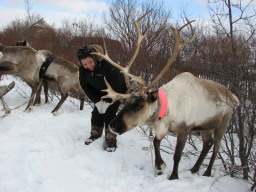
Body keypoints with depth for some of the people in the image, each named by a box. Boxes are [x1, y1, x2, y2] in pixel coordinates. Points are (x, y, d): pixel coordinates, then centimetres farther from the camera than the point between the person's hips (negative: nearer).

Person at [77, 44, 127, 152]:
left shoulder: (107, 65, -38)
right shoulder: (82, 69, -20)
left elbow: (116, 84, -30)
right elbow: (85, 85, -8)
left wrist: (107, 102, -24)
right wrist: (97, 101, -13)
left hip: (117, 91, -5)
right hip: (99, 93, 6)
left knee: (109, 114, -13)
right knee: (97, 113, 4)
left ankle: (111, 139, -2)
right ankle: (95, 134, 26)